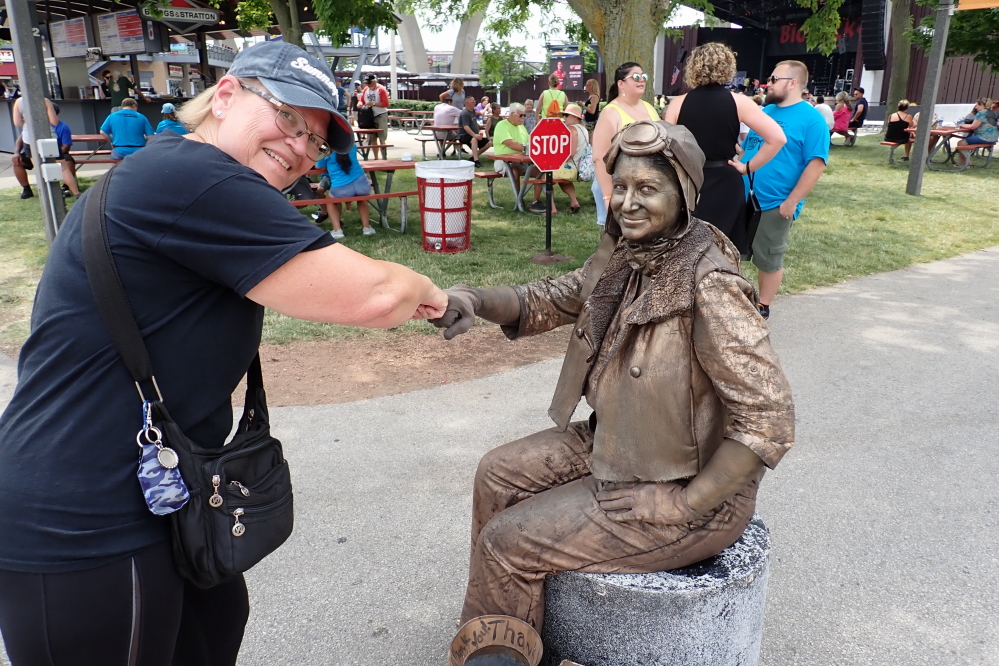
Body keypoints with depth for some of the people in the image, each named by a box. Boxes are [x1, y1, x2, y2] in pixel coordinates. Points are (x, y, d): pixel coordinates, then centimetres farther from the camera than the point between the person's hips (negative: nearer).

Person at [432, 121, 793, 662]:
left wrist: (685, 505, -21)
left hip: (689, 486, -8)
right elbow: (553, 300, 8)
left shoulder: (710, 287, -28)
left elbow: (769, 421, -28)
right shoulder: (624, 255, -4)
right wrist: (476, 300, -12)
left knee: (509, 540, -9)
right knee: (499, 474, 12)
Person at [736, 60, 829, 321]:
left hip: (774, 204, -6)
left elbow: (816, 164, -15)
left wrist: (792, 202, -19)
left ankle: (762, 307, 21)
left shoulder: (811, 119, -10)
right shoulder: (764, 111, 11)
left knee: (769, 259, 6)